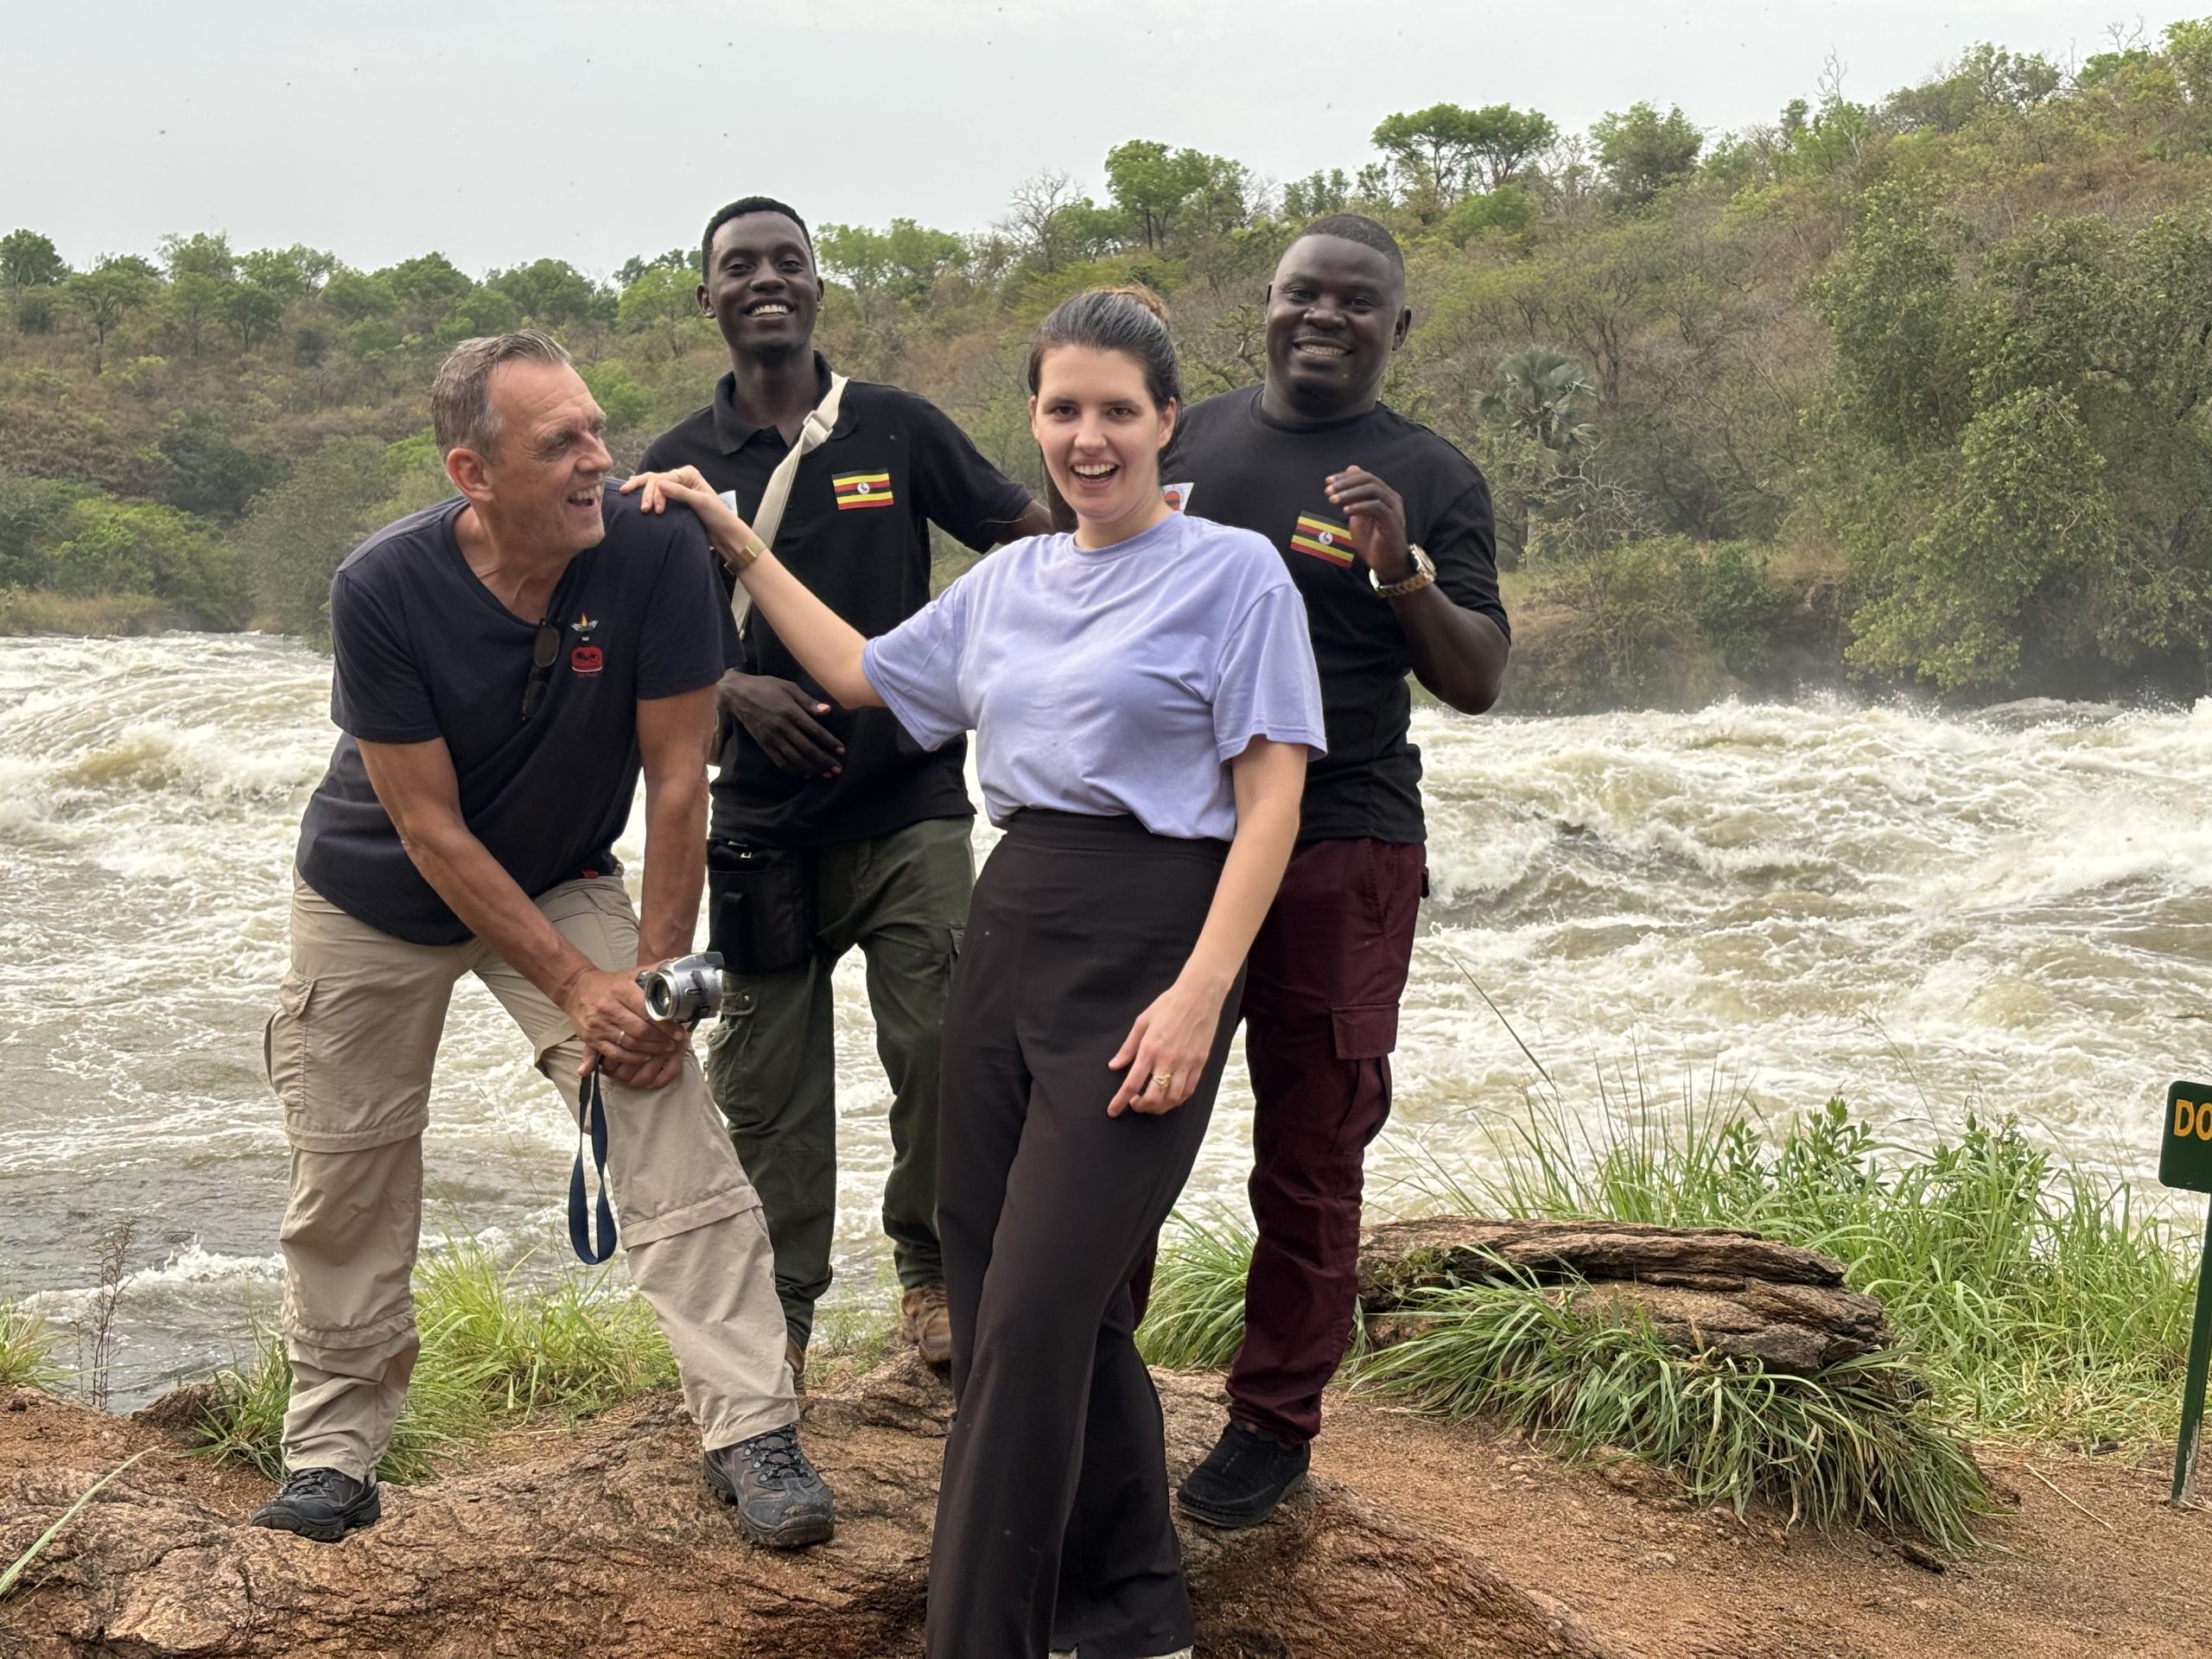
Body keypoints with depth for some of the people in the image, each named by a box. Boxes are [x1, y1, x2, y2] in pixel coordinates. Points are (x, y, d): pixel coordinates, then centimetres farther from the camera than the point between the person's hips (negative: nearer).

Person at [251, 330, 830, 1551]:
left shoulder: (656, 551, -25)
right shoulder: (383, 588, -27)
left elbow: (676, 776, -17)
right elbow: (428, 827, -22)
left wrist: (659, 971, -18)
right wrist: (578, 986, -24)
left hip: (559, 881, 1)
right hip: (378, 899, 0)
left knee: (674, 1128, -15)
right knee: (349, 1181, 8)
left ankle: (752, 1433, -10)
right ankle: (336, 1442, 27)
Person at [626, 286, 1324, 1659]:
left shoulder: (1233, 572, -4)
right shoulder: (1010, 581, 15)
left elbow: (1271, 799, -9)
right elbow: (862, 674, 28)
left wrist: (1200, 994, -18)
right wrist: (737, 545, 25)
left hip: (1145, 949, -7)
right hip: (1011, 930, 7)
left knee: (1032, 1313, -11)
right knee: (1033, 1293, 10)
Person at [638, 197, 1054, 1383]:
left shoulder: (895, 428, 3)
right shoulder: (679, 463, 5)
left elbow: (1031, 540, 9)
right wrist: (738, 691, -10)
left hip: (910, 804, -1)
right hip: (762, 822, 1)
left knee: (941, 1051, -8)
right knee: (767, 1084, 4)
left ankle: (930, 1268, 16)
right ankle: (778, 1316, 18)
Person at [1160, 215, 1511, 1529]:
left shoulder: (1431, 478, 0)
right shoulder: (1194, 438, 10)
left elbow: (1479, 683, -5)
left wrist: (1403, 573, -21)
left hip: (1340, 852, -3)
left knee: (1310, 1154, 5)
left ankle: (1274, 1425, 19)